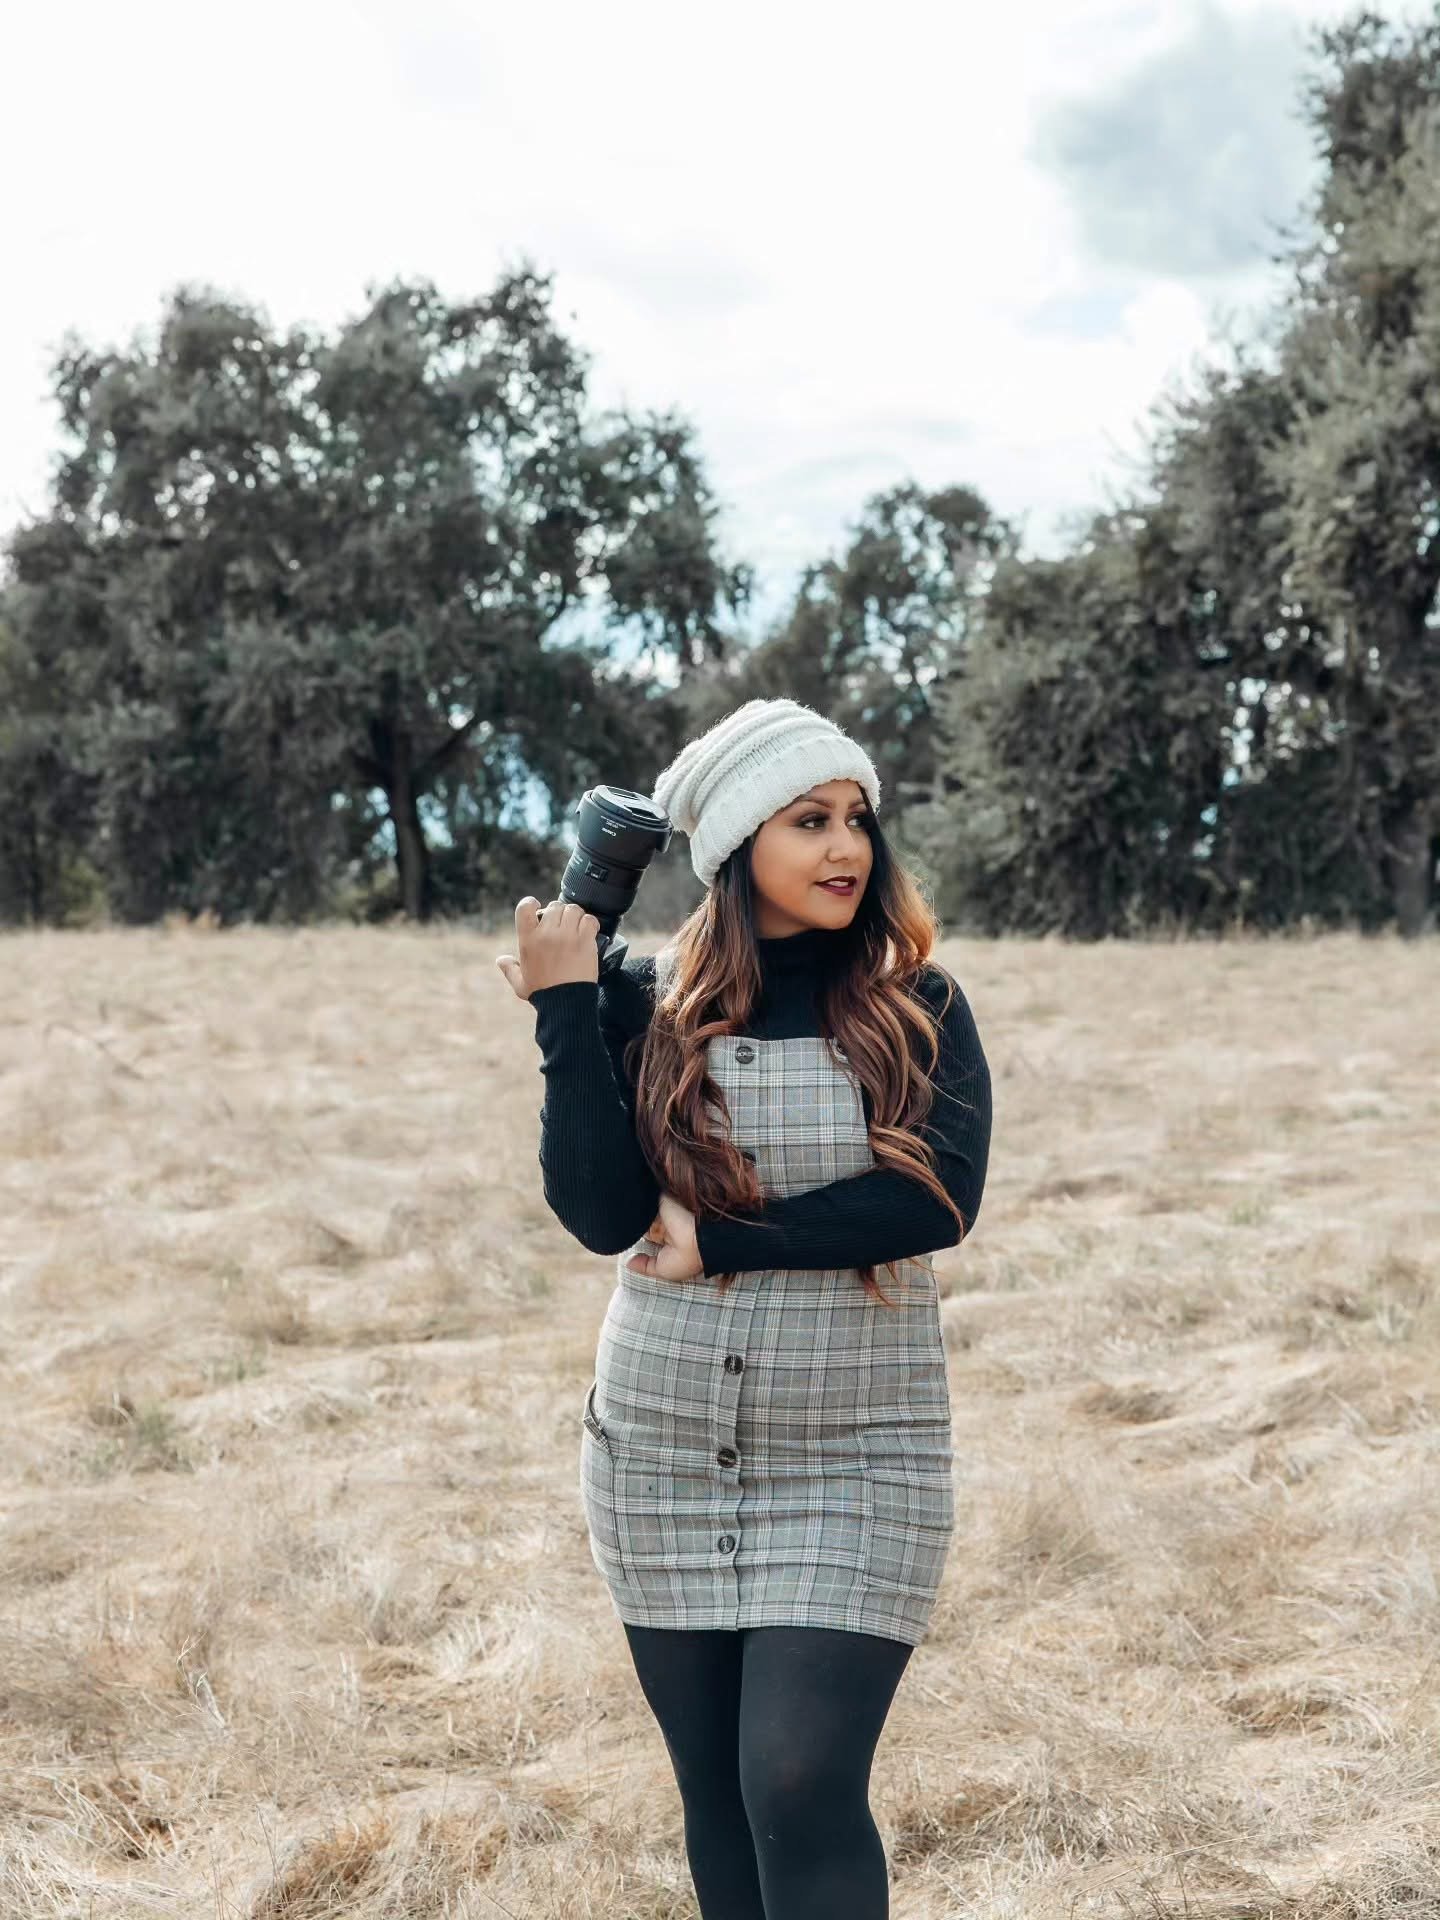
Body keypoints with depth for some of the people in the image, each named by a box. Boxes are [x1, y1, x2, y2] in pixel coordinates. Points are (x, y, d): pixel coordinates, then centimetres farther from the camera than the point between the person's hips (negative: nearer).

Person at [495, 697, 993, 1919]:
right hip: (661, 1451, 2)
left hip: (855, 1455, -2)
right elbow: (600, 1214, -11)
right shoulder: (645, 1006, -1)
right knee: (717, 1790, 13)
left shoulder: (920, 1012, -3)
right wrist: (564, 1008, -15)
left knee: (803, 1783, -12)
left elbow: (936, 1200, -17)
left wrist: (720, 1242, -15)